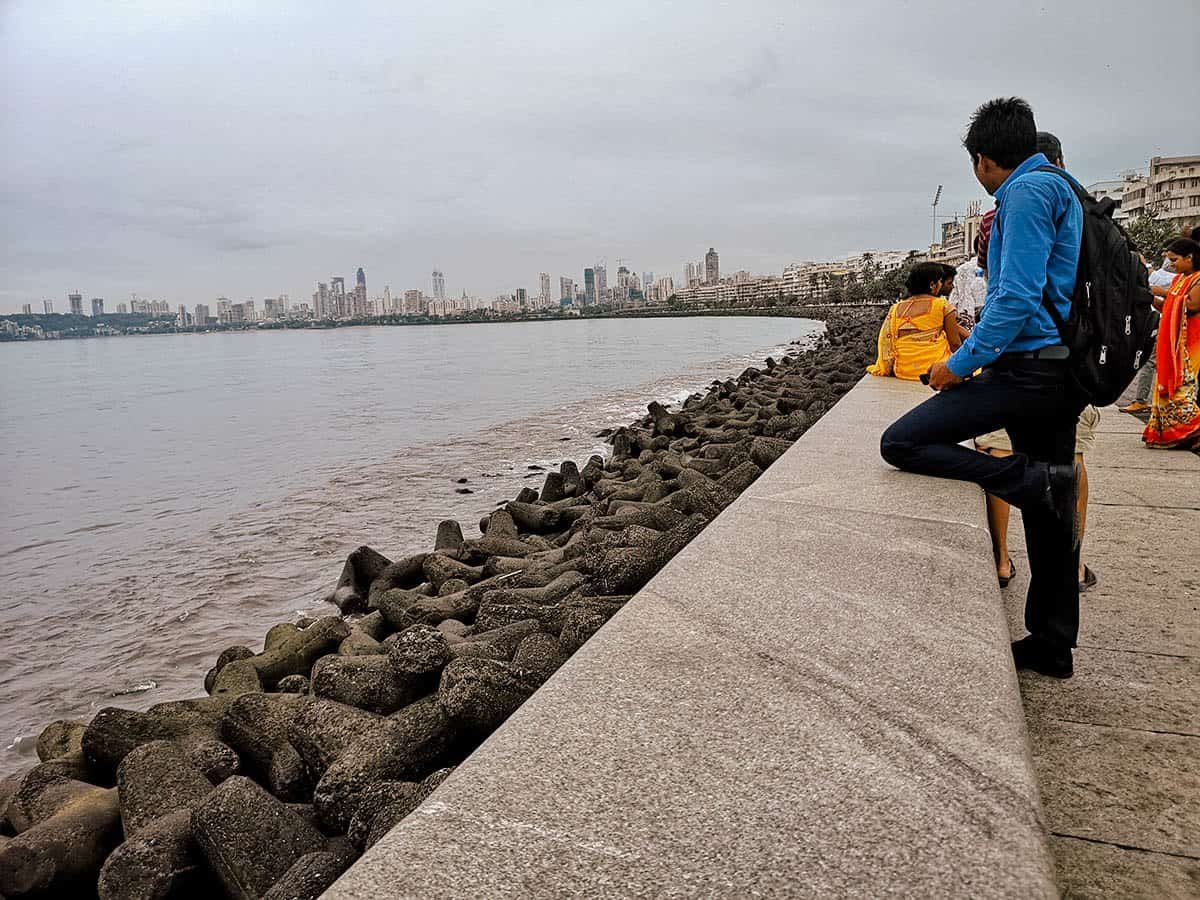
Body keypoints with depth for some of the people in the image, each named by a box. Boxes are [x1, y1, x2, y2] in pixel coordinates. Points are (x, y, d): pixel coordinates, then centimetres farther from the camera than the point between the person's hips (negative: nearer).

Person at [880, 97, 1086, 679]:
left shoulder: (1028, 192, -10)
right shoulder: (1060, 189, 21)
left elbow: (1018, 296, -19)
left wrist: (963, 363, -14)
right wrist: (994, 249, 21)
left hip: (1028, 367, -10)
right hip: (1061, 371, 10)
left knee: (900, 443, -16)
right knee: (1052, 512, 13)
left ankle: (1037, 480, -17)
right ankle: (1052, 647, 22)